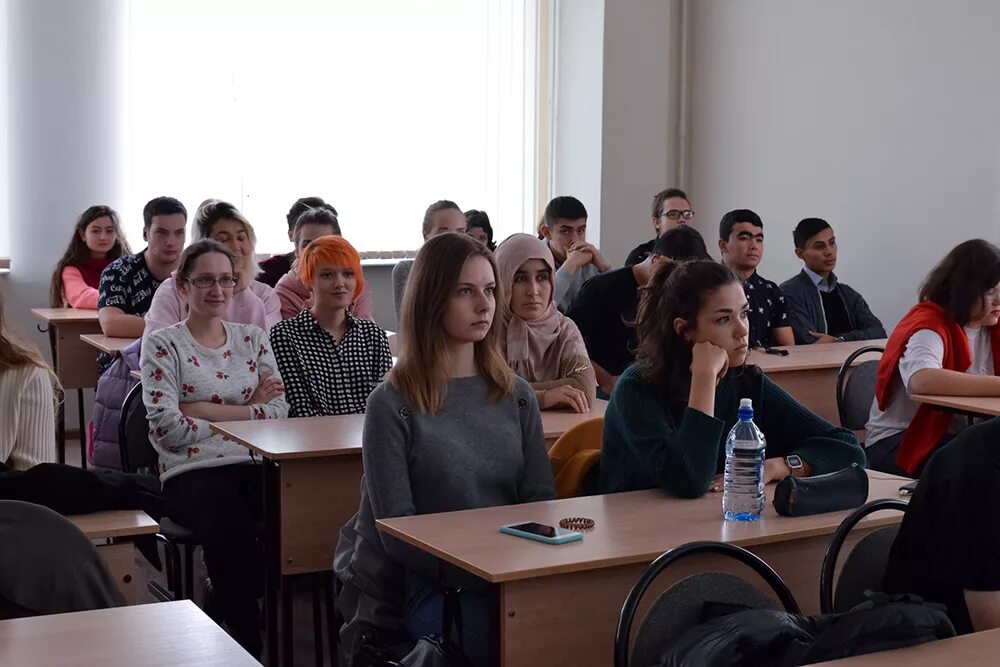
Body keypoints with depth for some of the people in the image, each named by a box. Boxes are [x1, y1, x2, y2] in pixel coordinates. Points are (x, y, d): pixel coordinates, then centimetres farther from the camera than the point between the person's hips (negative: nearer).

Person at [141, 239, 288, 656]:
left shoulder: (252, 339, 17)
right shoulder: (163, 345, 5)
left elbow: (278, 412, 5)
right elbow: (168, 429, -6)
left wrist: (203, 409, -6)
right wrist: (248, 410, -1)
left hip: (254, 464, 3)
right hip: (192, 472, -3)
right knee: (229, 524, -37)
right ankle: (247, 645, -19)